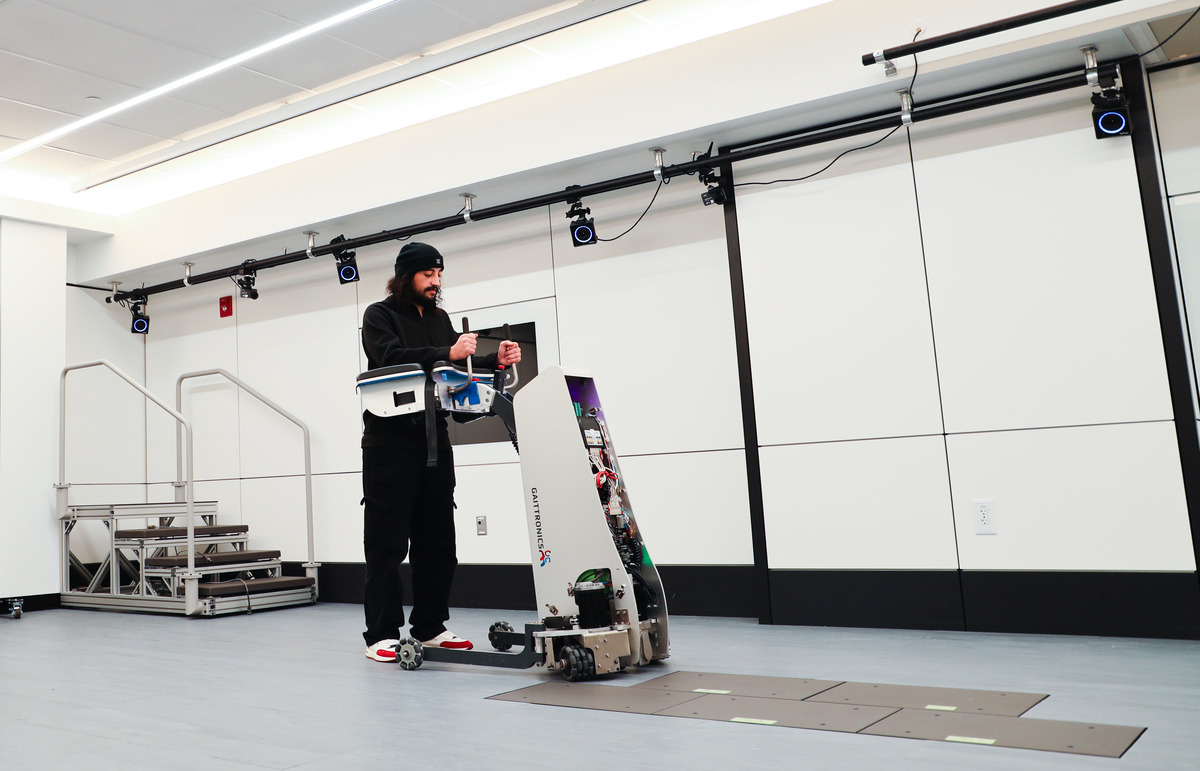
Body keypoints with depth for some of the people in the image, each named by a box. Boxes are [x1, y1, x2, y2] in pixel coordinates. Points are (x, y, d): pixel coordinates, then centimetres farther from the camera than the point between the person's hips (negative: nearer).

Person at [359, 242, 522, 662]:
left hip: (434, 441, 6)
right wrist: (446, 354, -26)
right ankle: (381, 635, 3)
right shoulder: (379, 315, 1)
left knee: (437, 540, 9)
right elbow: (391, 358, -17)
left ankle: (431, 627, 19)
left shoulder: (440, 319, 19)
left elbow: (459, 366, 12)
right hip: (389, 443, -6)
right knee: (387, 542, -3)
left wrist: (495, 360, -6)